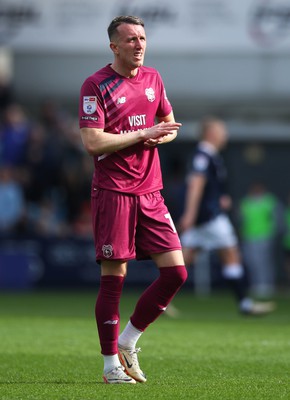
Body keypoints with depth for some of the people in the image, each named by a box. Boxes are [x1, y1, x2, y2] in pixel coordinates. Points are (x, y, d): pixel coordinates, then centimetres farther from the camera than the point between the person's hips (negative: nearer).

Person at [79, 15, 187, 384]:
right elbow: (92, 142, -16)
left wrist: (160, 137, -1)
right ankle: (111, 364, 7)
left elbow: (169, 125, 23)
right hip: (113, 192, -6)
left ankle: (128, 341, 16)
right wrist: (144, 134, -14)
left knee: (176, 271, 0)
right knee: (114, 277, -3)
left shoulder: (153, 78, 12)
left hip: (150, 192, 6)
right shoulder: (96, 85, -8)